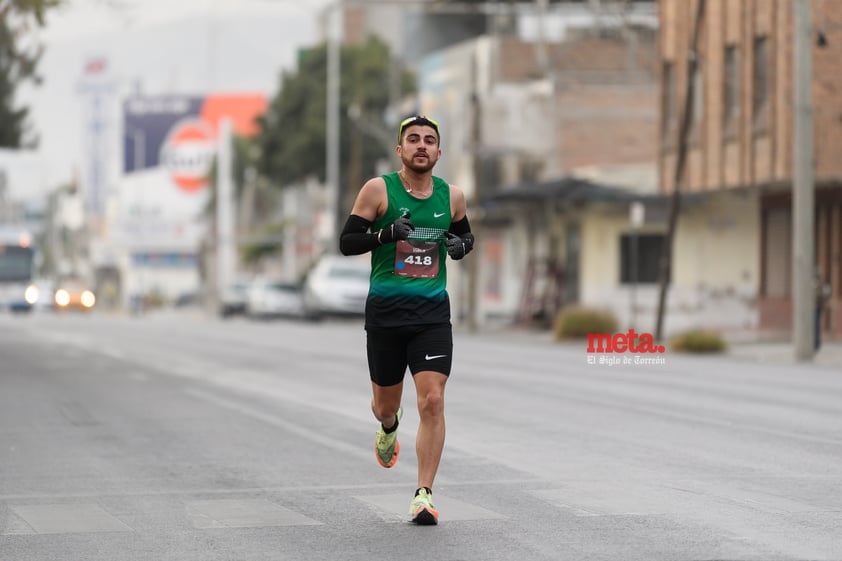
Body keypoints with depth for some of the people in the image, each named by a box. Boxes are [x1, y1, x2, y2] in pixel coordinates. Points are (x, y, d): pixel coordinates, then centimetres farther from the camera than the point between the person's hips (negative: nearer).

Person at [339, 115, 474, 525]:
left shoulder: (452, 196, 6)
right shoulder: (378, 190, -3)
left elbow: (465, 233, 24)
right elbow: (346, 242, -3)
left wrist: (462, 244, 1)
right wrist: (386, 234, -20)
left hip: (433, 311, 1)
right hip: (386, 309, -1)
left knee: (432, 401, -13)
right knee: (385, 404, 12)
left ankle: (424, 495, -8)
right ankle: (388, 429, 51)